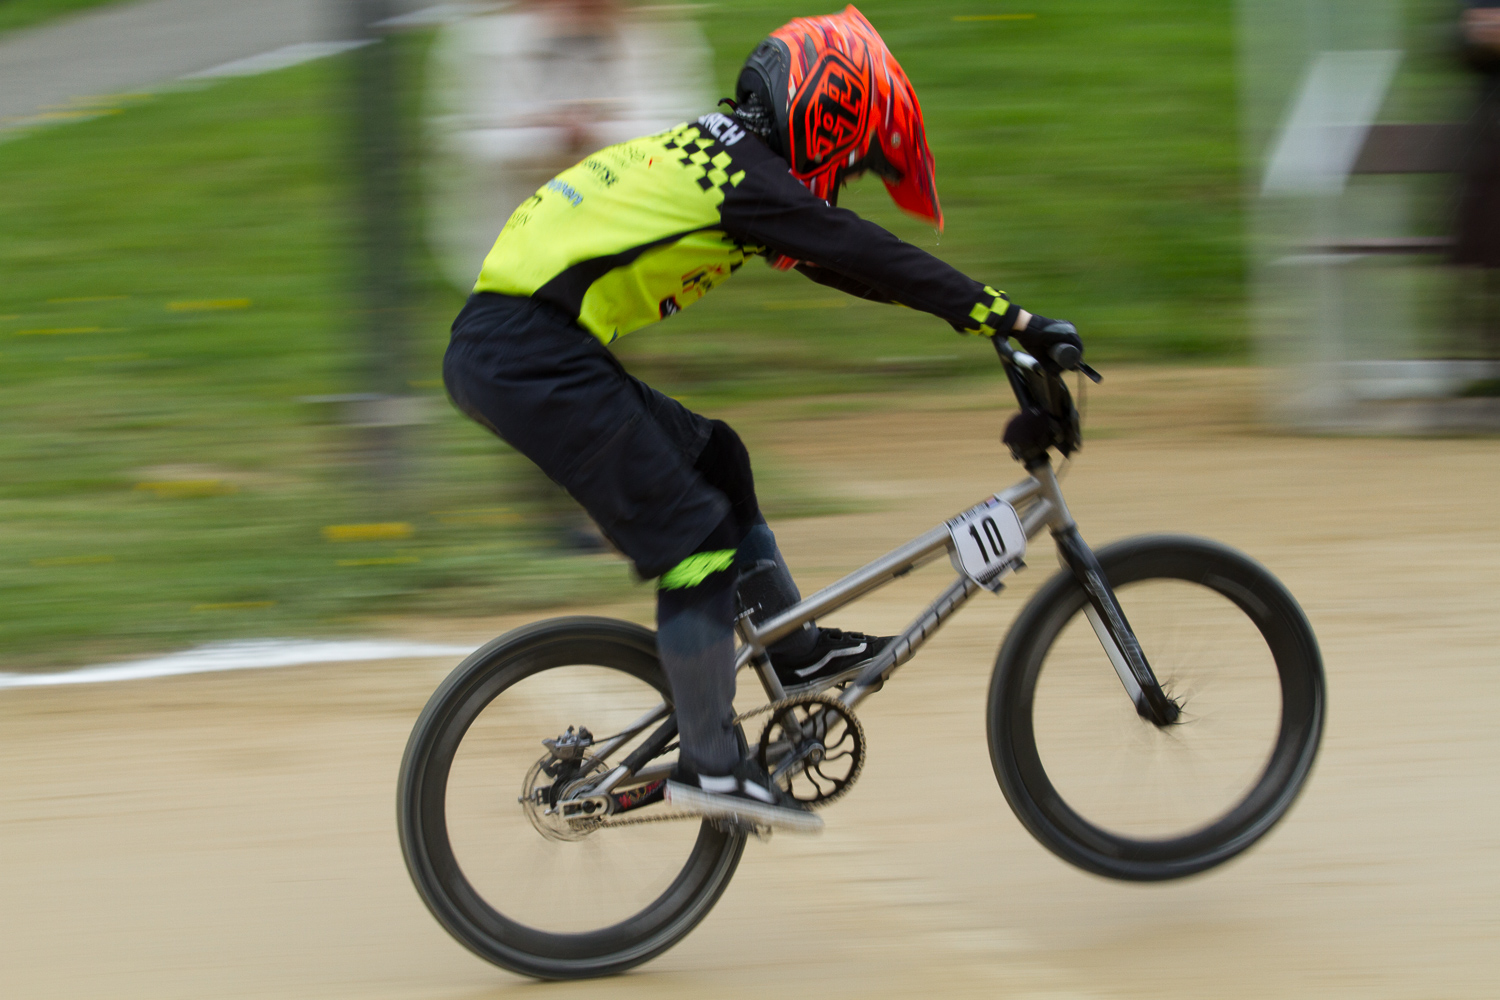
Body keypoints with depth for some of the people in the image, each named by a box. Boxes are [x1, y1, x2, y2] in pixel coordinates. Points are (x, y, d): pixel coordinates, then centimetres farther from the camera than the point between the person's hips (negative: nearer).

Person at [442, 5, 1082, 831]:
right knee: (692, 537, -7)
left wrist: (979, 311, 29)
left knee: (711, 458, 20)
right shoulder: (744, 175, -10)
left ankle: (794, 651, 25)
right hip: (531, 354, -10)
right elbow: (872, 259, -14)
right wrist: (1013, 321, -13)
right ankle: (710, 765, -4)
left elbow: (843, 263, 28)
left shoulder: (711, 158, 20)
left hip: (509, 350, 10)